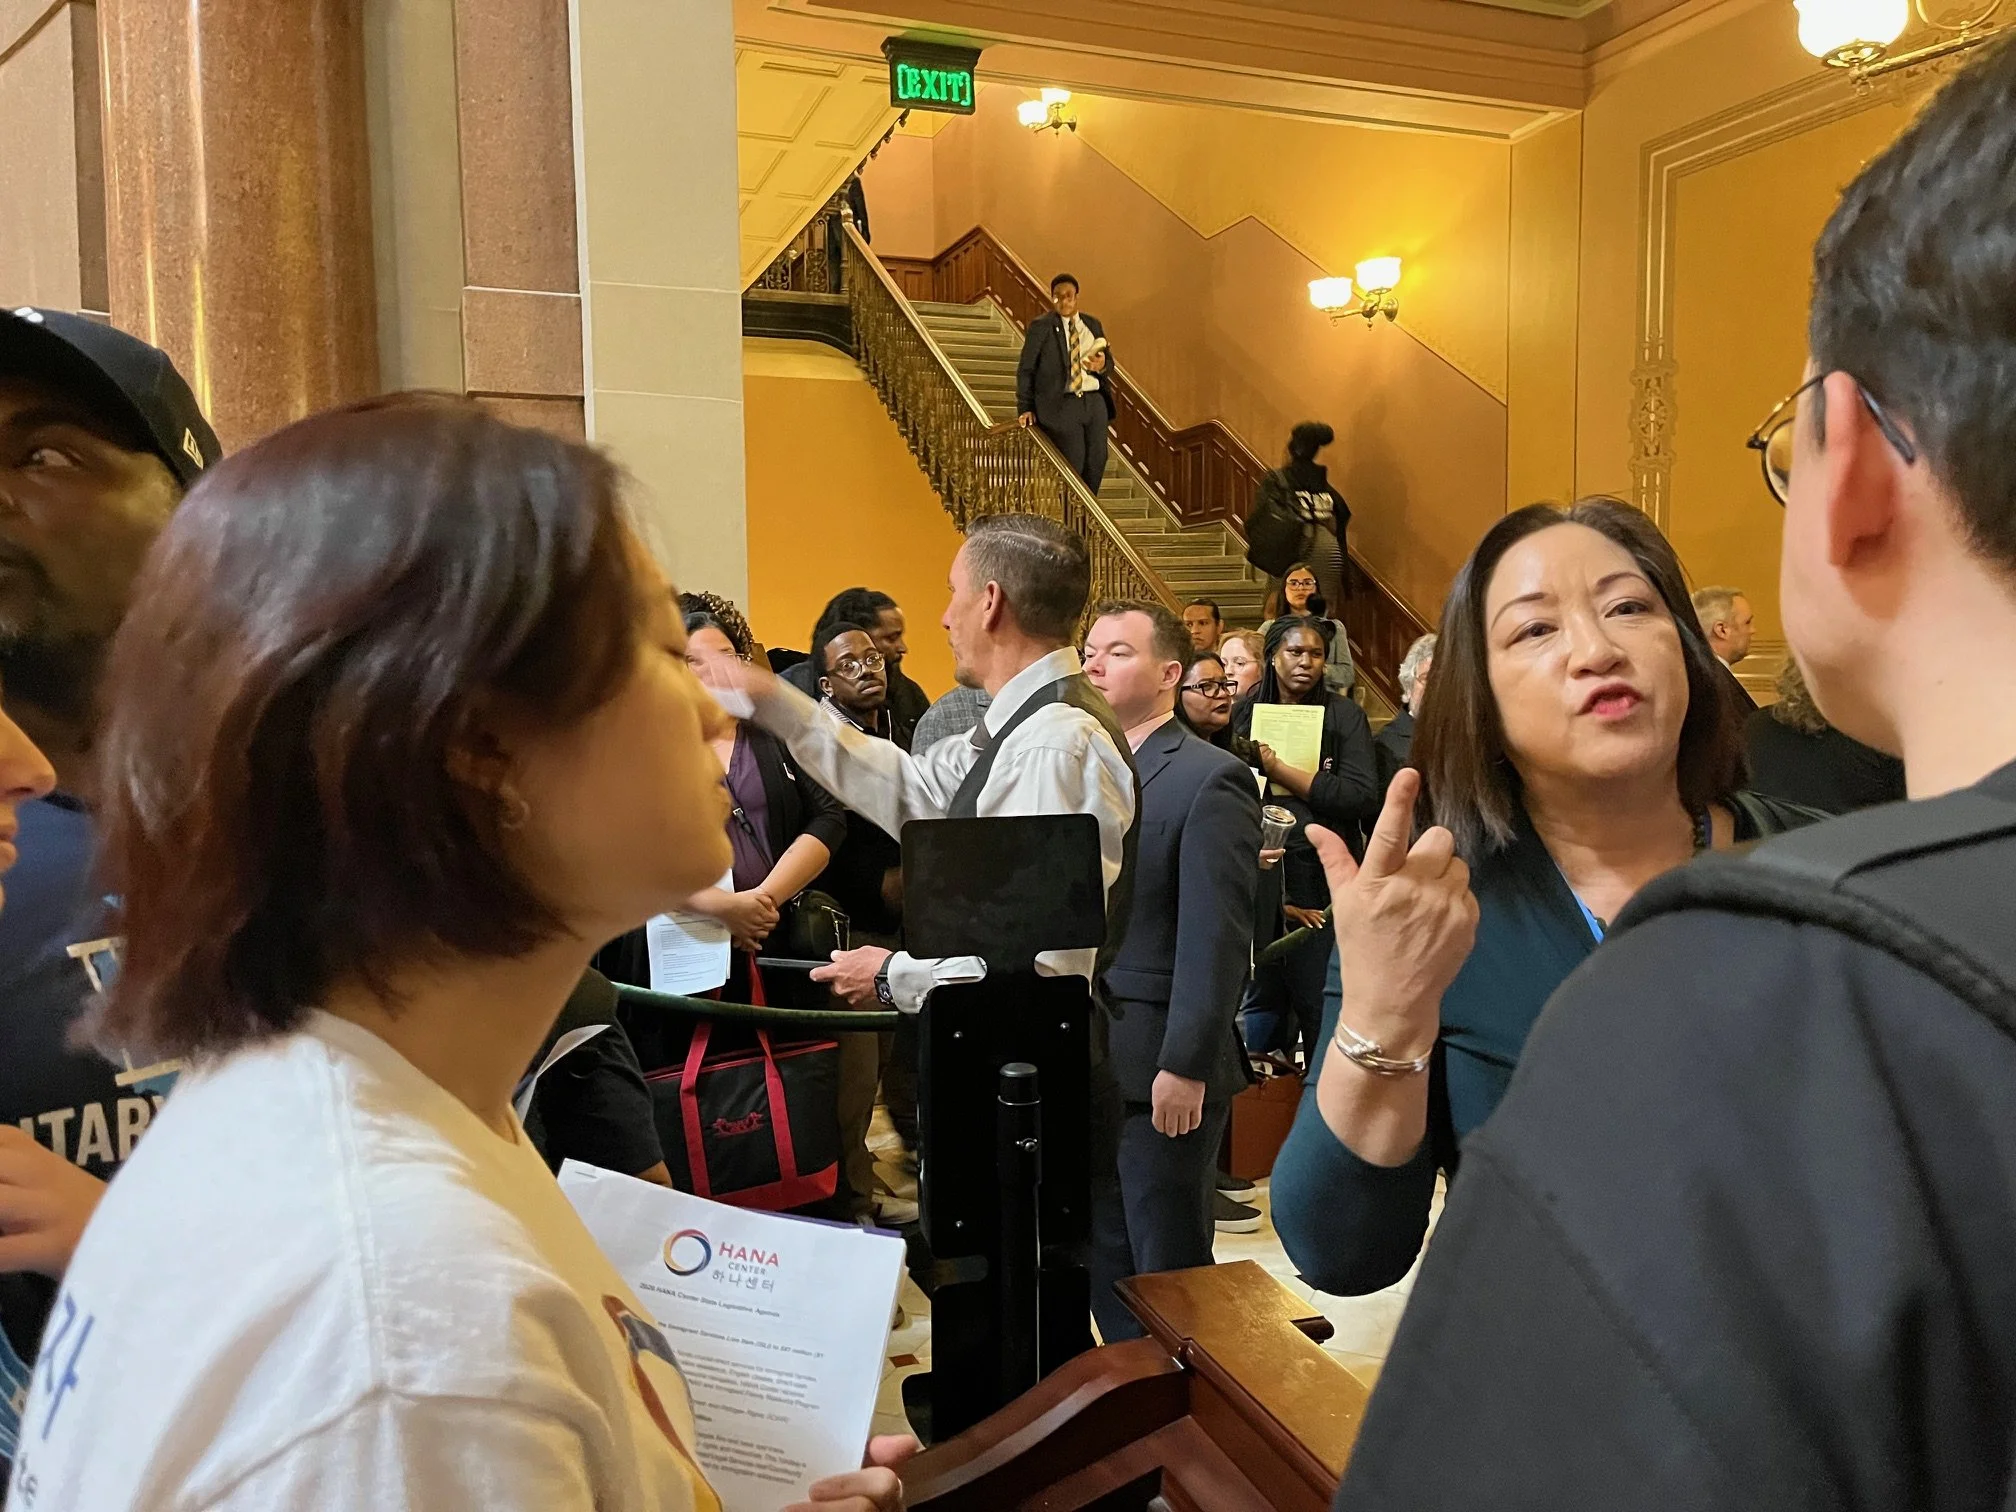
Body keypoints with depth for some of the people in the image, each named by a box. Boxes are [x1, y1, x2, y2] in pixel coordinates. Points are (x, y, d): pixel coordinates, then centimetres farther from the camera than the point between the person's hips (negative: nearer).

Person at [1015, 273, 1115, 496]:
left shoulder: (1093, 325, 14)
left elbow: (1109, 365, 19)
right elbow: (1025, 369, 1)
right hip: (1062, 405, -5)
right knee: (1072, 465, -6)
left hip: (1095, 402, 5)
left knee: (1097, 462, 5)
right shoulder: (1041, 326, 1)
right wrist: (1025, 408, -5)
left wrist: (1102, 365, -7)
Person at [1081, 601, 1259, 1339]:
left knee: (1168, 1271, 8)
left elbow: (1216, 939, -15)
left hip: (1159, 1072, -7)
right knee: (1104, 1263, 17)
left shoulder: (1210, 779, -10)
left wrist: (1186, 1066, -18)